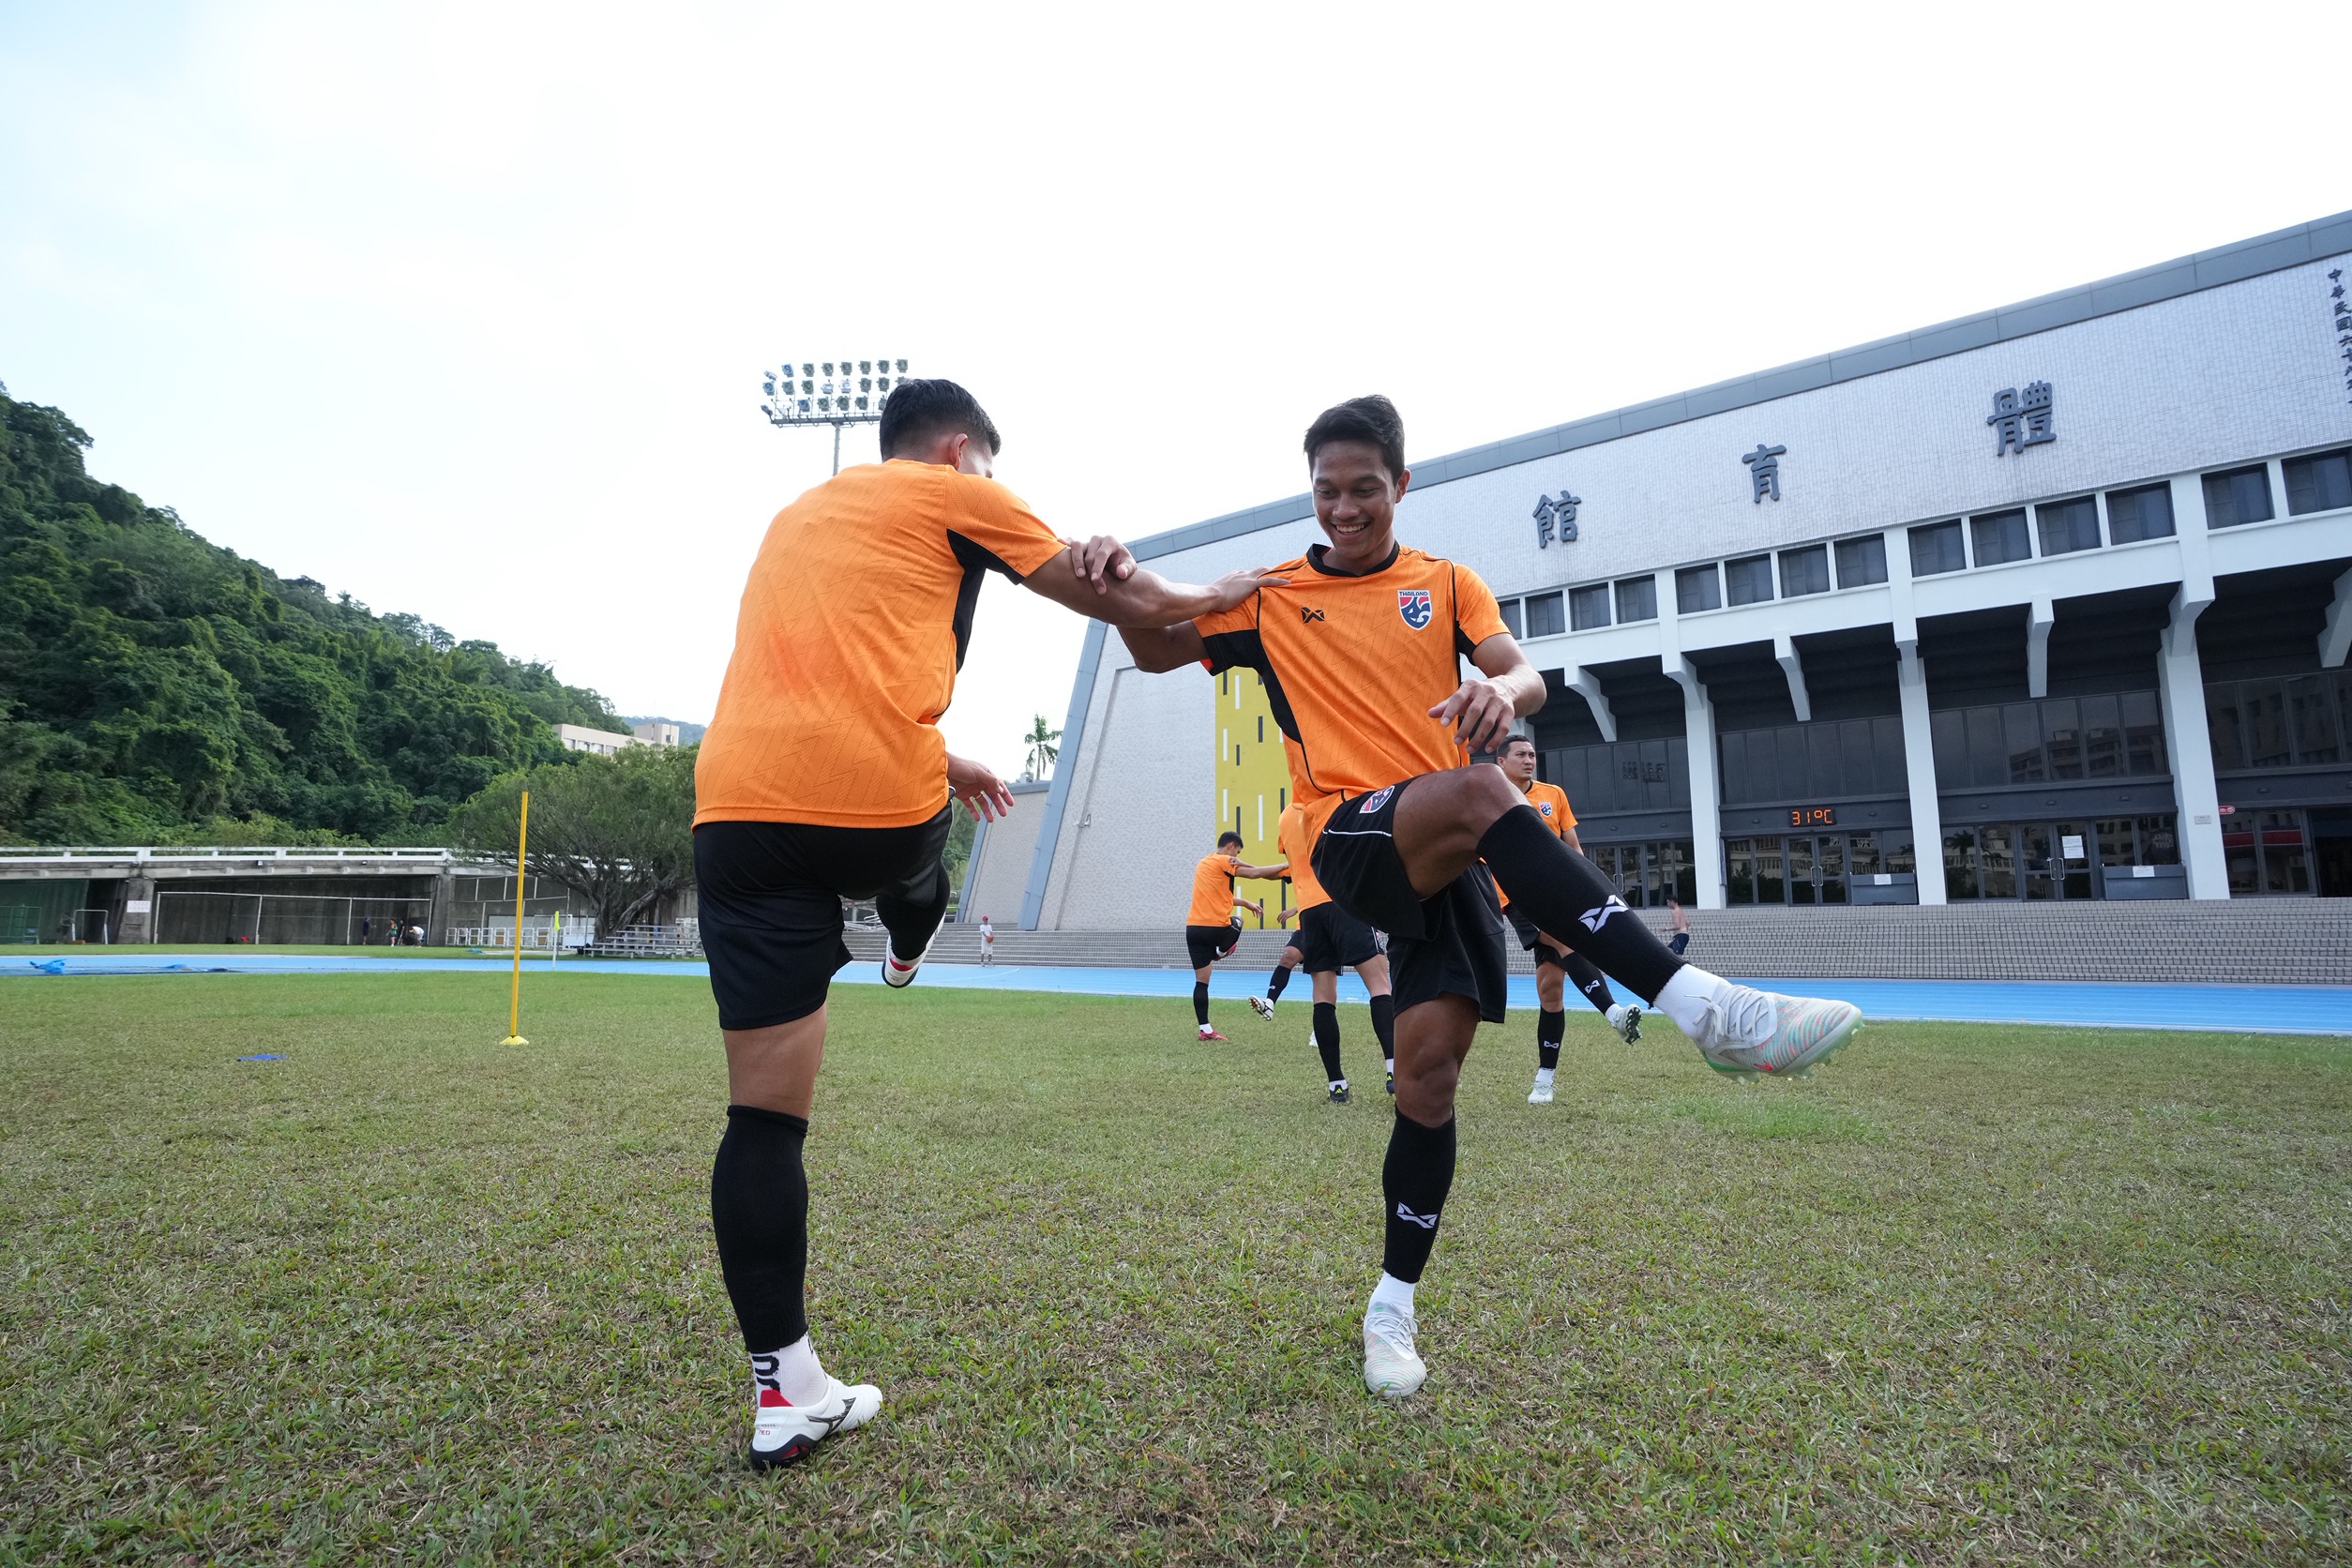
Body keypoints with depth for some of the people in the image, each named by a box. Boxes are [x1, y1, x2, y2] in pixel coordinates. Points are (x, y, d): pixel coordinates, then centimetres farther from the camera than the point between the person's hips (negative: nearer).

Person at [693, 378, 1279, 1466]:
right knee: (914, 863, 34)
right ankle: (908, 951, 63)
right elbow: (1114, 601, 15)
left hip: (737, 801, 6)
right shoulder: (954, 493, 10)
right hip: (878, 802, -6)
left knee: (764, 1109, 7)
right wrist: (1213, 596, 32)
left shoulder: (798, 515, 30)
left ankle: (785, 1390, 11)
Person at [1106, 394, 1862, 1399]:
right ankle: (1702, 1005, -36)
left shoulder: (1447, 584, 15)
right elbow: (1155, 651, 12)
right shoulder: (1271, 598, 12)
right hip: (1353, 837, -2)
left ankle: (1392, 1305, 11)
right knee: (1480, 792, -34)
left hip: (1454, 859, 3)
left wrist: (1504, 689, -25)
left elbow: (1527, 677, 1)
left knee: (1430, 1068, -8)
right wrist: (1120, 582, -11)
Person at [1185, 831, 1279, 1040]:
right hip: (1216, 927, -7)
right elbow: (1254, 873, -13)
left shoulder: (1204, 863, 21)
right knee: (1236, 922, 30)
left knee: (1201, 981, 8)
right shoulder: (1223, 861, -6)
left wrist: (1246, 903, 25)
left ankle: (1205, 1029, 6)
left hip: (1193, 928, 7)